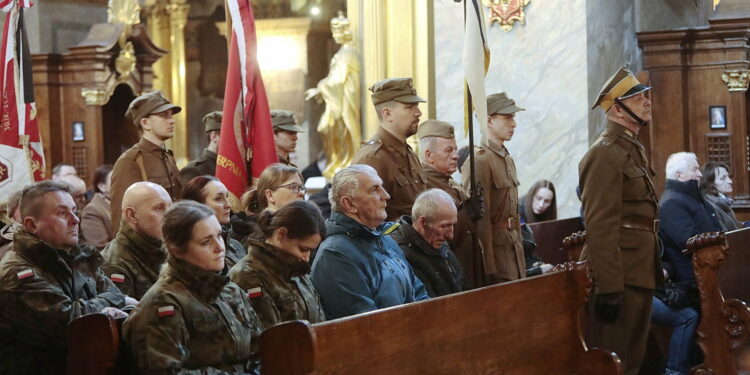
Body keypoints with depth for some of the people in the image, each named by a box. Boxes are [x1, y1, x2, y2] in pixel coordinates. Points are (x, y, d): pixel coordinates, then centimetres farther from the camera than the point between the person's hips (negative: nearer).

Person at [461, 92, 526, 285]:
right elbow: (480, 218, -18)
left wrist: (520, 253, 18)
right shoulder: (480, 161, -14)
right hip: (495, 246, -9)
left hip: (513, 247, 9)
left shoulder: (508, 159, 15)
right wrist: (488, 268, -19)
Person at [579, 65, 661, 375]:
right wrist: (609, 289, -24)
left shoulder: (634, 148, 15)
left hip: (642, 273, 10)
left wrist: (654, 268, 17)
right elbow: (600, 228, -21)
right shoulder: (605, 154, -15)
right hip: (620, 276, -10)